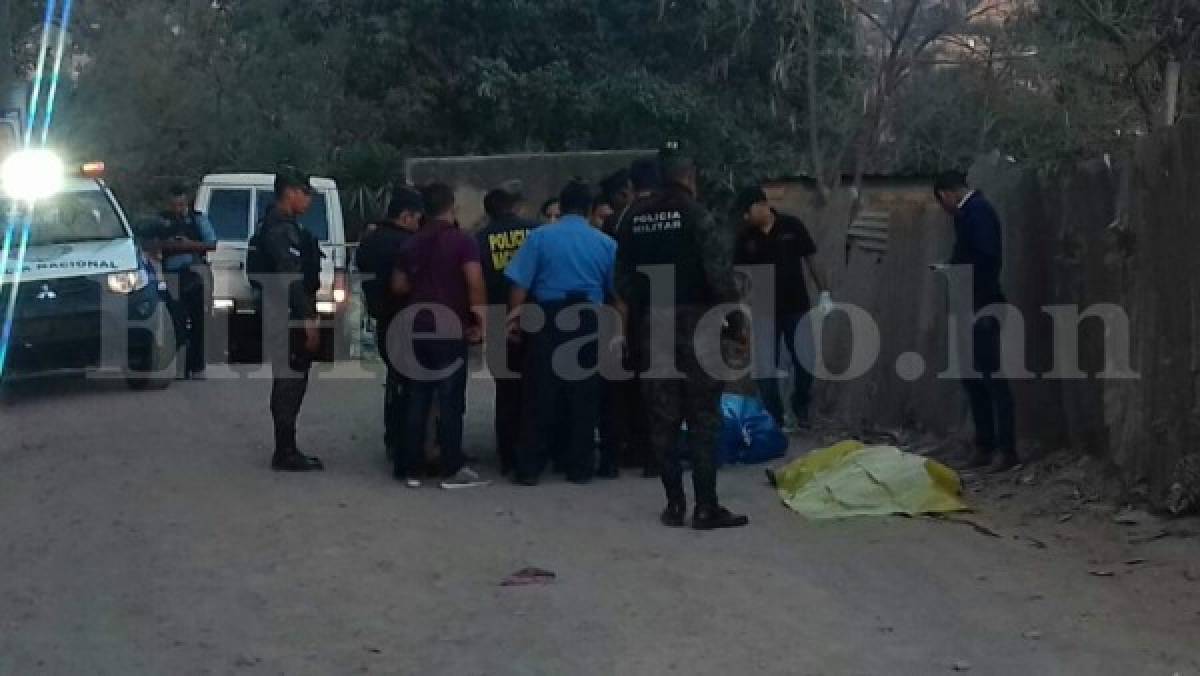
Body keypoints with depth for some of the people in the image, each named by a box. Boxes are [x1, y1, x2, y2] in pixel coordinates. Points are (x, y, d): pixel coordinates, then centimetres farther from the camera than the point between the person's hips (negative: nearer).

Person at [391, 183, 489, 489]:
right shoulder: (463, 241, -8)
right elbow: (475, 283, -18)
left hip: (418, 327, 5)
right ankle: (453, 470, -2)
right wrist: (480, 320, -11)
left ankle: (412, 468, 10)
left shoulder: (413, 243, 10)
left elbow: (399, 285, 13)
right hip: (450, 328, -5)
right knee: (450, 400, -3)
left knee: (417, 398, 9)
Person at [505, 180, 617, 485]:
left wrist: (514, 322, 1)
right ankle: (579, 467, 12)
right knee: (583, 398, 8)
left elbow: (520, 284, -5)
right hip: (588, 322, 1)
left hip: (548, 320, -1)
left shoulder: (540, 236, 0)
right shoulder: (605, 242, 4)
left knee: (541, 396, 3)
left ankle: (529, 468, 4)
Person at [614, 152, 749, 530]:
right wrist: (736, 321, -6)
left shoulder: (634, 219, 8)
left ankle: (675, 503, 8)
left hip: (651, 325, 4)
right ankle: (705, 507, -4)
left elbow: (623, 278, 8)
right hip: (694, 322, -4)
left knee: (663, 420, 7)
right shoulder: (697, 215, -8)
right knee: (703, 418, -1)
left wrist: (637, 320, 14)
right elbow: (719, 275, -13)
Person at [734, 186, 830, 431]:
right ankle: (774, 418, 12)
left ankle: (801, 407, 29)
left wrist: (824, 292, -4)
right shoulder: (745, 237, -4)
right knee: (765, 367, 0)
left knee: (805, 361, 6)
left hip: (797, 306, -1)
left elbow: (810, 260, -1)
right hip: (764, 310, 1)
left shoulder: (792, 226, -7)